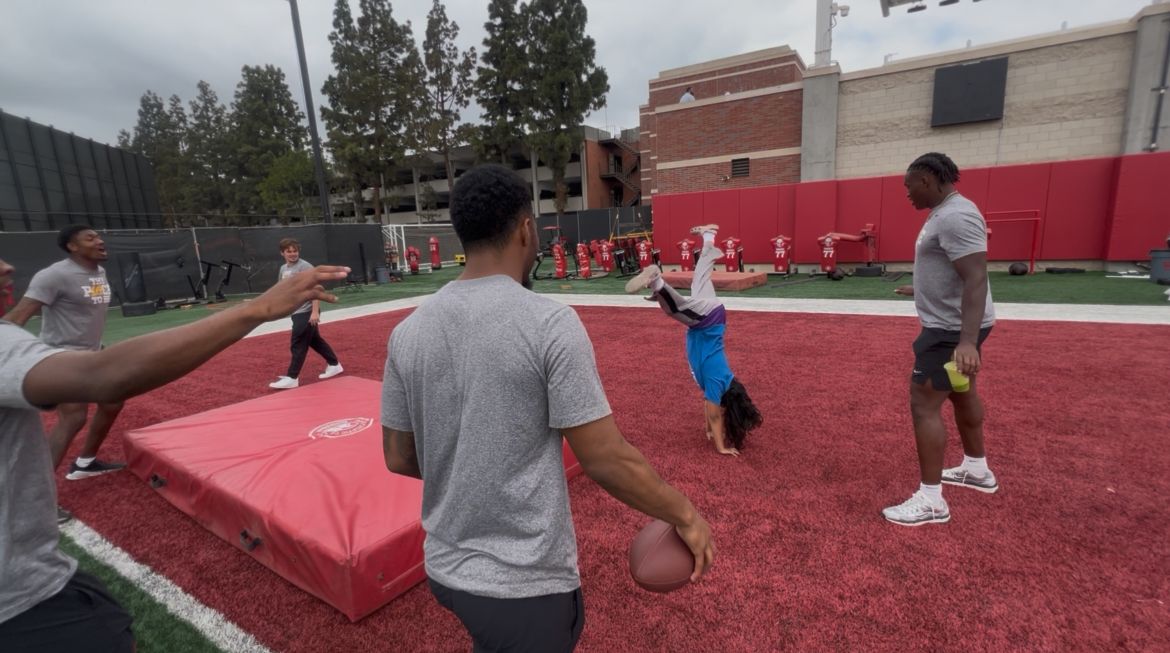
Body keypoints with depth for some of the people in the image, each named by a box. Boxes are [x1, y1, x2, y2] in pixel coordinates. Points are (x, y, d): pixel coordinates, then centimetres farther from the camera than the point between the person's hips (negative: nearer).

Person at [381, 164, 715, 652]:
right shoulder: (549, 323, -21)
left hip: (445, 568, 5)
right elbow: (607, 461, -20)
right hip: (524, 582, -5)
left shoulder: (408, 331, -6)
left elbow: (398, 458, 3)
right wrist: (685, 515, -4)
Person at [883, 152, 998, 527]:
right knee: (962, 394, 23)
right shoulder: (946, 213, 11)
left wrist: (967, 341, -37)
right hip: (953, 325, 11)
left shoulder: (956, 216, -22)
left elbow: (976, 279, -30)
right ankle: (977, 470, 42)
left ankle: (931, 501, 1)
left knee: (924, 405, -8)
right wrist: (919, 290, 41)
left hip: (953, 330, -11)